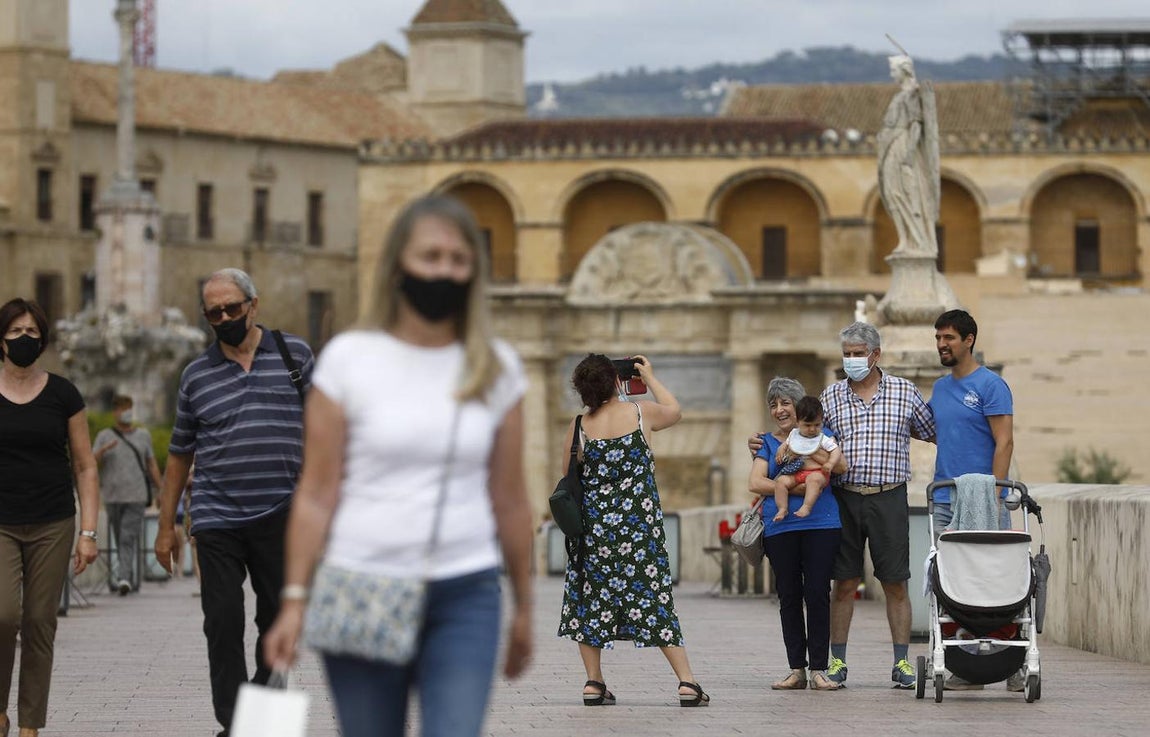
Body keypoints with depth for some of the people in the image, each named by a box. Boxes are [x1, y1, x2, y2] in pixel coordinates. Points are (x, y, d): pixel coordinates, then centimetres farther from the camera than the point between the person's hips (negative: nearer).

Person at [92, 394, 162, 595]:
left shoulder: (143, 435, 12)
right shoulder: (104, 436, 7)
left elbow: (152, 465, 16)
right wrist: (104, 449, -21)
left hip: (136, 496, -1)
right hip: (112, 496, 1)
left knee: (129, 538, -14)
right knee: (120, 540, 8)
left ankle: (124, 578, -24)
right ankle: (132, 578, 19)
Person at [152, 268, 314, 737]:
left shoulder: (295, 354, 5)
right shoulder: (197, 375, 9)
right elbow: (179, 455, 15)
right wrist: (166, 526, 14)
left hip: (280, 517, -1)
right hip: (216, 519, 1)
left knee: (277, 619, 7)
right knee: (223, 623, -4)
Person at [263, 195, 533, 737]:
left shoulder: (496, 369, 6)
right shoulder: (350, 359, 1)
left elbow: (509, 499, 11)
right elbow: (316, 494, 0)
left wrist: (522, 605, 14)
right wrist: (295, 599, -4)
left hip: (465, 596, 1)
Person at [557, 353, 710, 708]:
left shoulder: (579, 427, -4)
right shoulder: (641, 413, -3)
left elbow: (568, 475, 7)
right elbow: (674, 410, 20)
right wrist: (649, 377, 30)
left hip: (594, 523, 0)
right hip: (640, 524, 0)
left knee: (591, 597, 12)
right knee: (654, 595, 3)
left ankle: (593, 681, 9)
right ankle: (687, 681, -2)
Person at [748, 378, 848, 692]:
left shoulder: (817, 434, 12)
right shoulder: (767, 442, 15)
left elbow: (841, 465, -4)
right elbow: (755, 483, 1)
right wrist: (797, 489, -11)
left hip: (820, 524, -2)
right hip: (779, 528, 2)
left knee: (817, 594, -6)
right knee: (789, 597, 2)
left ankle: (819, 669, -2)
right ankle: (796, 670, 7)